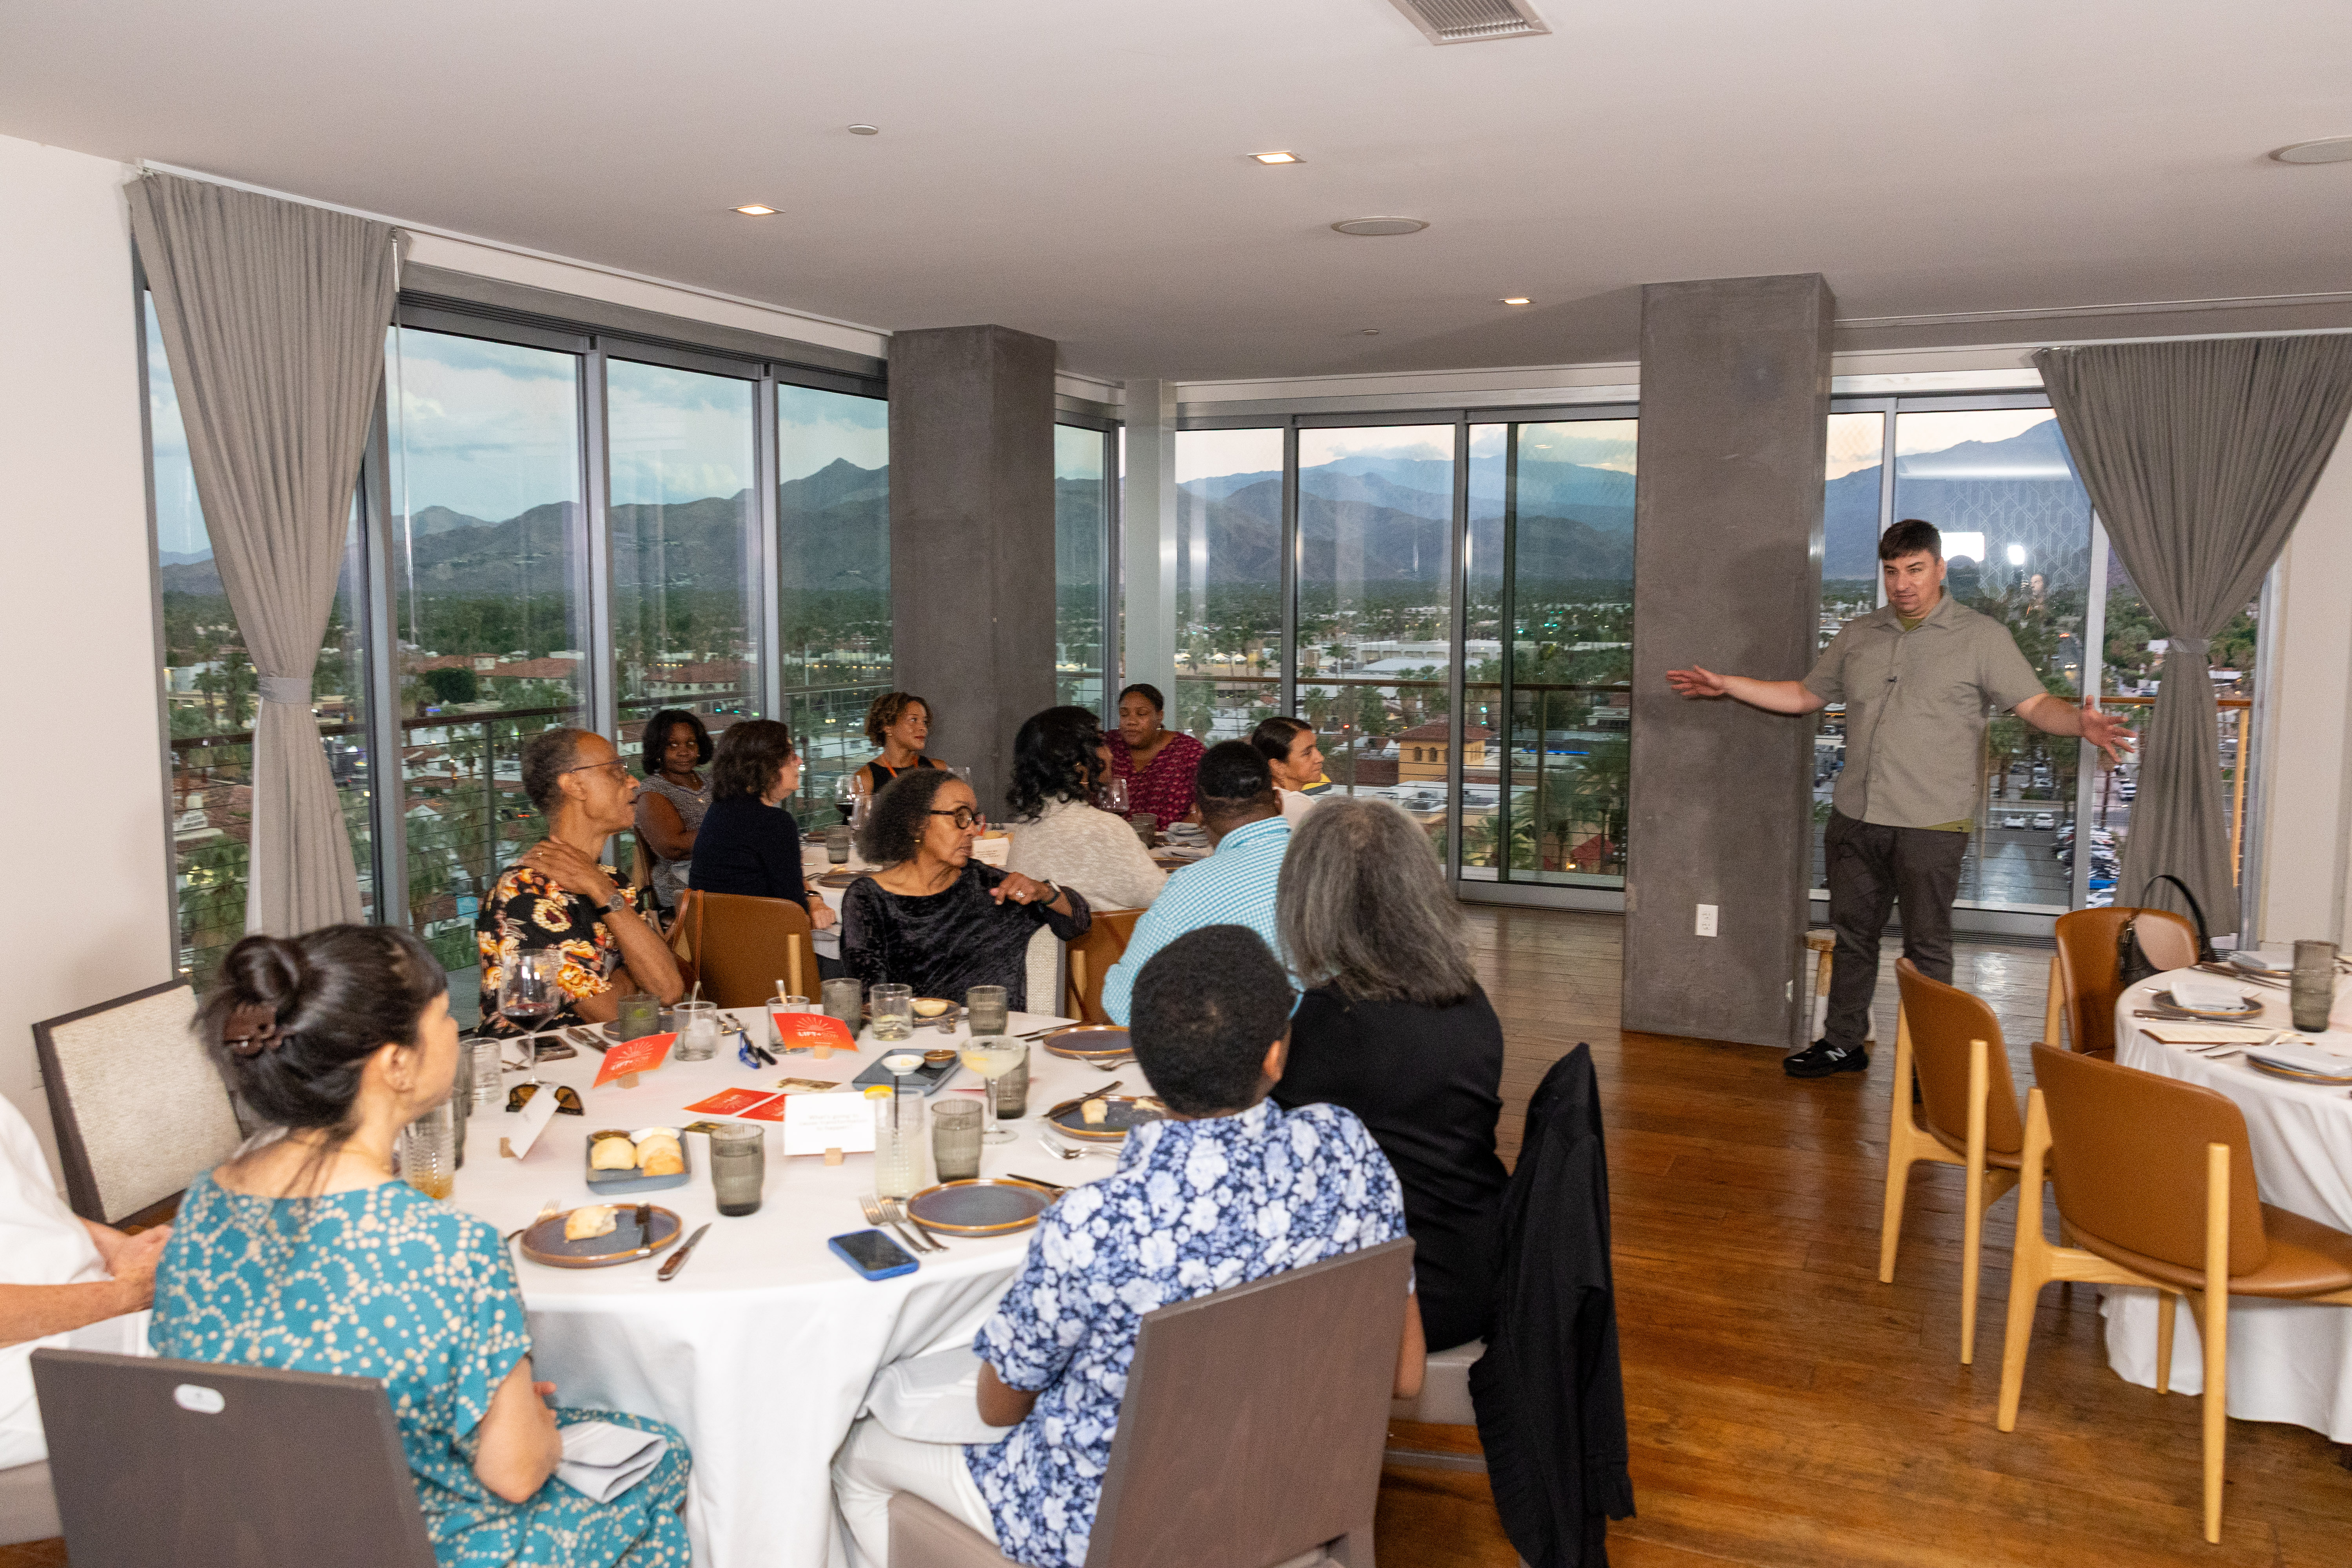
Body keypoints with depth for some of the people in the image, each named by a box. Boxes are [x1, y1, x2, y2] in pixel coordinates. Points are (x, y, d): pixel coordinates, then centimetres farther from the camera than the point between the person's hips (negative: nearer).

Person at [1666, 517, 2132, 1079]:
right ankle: (1843, 1043, 27)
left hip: (1932, 824, -5)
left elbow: (2035, 704, -6)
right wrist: (1726, 686, 16)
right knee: (1852, 933, 14)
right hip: (1855, 817, 5)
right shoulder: (1857, 635, 12)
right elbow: (1805, 696, 21)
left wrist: (2079, 721, -27)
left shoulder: (1981, 637, -1)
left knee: (1926, 947, 2)